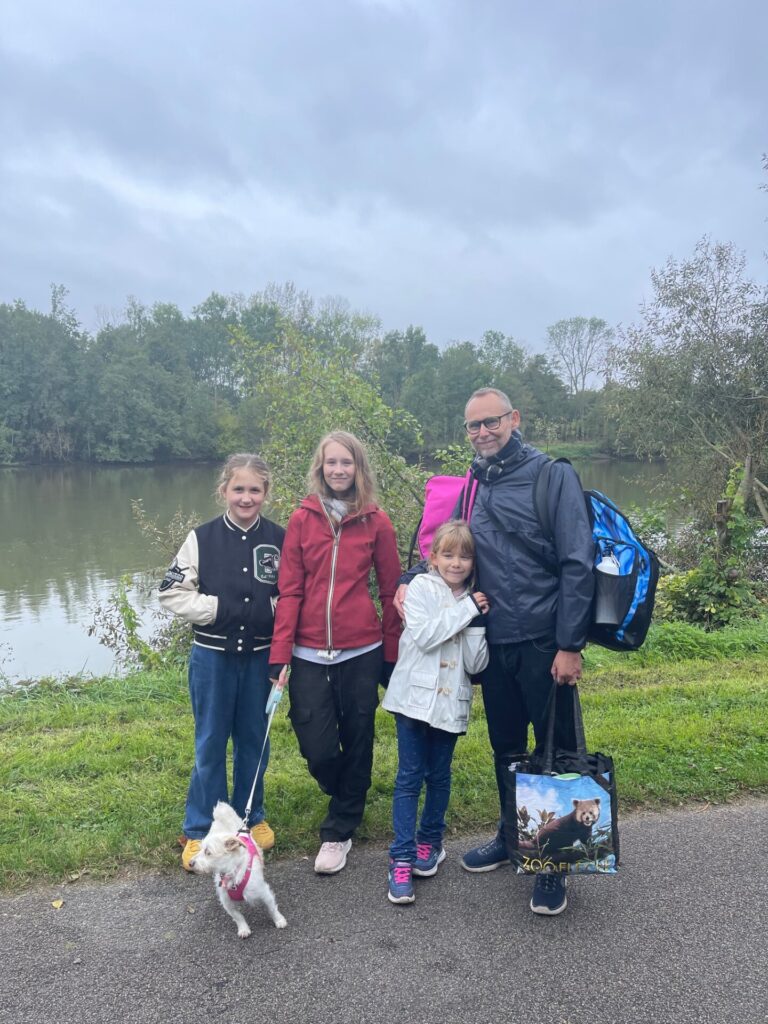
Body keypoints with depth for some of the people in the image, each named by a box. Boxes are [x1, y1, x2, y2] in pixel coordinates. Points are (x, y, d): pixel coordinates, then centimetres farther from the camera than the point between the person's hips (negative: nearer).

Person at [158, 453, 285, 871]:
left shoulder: (279, 539, -4)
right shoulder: (202, 538, -6)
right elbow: (171, 592, -5)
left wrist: (273, 611, -13)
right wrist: (216, 609, -14)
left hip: (261, 656, 1)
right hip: (213, 655, -1)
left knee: (254, 739, 15)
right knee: (210, 743, 10)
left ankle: (251, 817, 35)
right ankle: (200, 830, 25)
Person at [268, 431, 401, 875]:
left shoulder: (377, 522, -1)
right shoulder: (302, 519, 0)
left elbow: (391, 591, 4)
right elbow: (290, 591, -1)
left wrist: (392, 656, 5)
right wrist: (280, 655, -7)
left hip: (361, 652, 0)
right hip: (309, 654, 0)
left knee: (357, 743, 9)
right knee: (318, 749, 2)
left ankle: (340, 831, 31)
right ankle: (349, 796, 38)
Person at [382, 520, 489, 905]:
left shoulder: (477, 601, 6)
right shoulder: (421, 588, -3)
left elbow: (476, 664, 0)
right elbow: (424, 636, -19)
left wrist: (477, 622, -14)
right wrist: (466, 608, -16)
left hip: (450, 702, 3)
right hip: (415, 696, -3)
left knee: (439, 776, 15)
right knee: (409, 778, 1)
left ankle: (429, 841, 34)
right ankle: (401, 859, 8)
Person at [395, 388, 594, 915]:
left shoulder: (553, 475, -9)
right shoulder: (473, 485, 8)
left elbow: (577, 564, -14)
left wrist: (570, 644, -16)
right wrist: (411, 583, -2)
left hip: (544, 643, -5)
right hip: (495, 643, 6)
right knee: (506, 747, 19)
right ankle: (511, 836, 39)